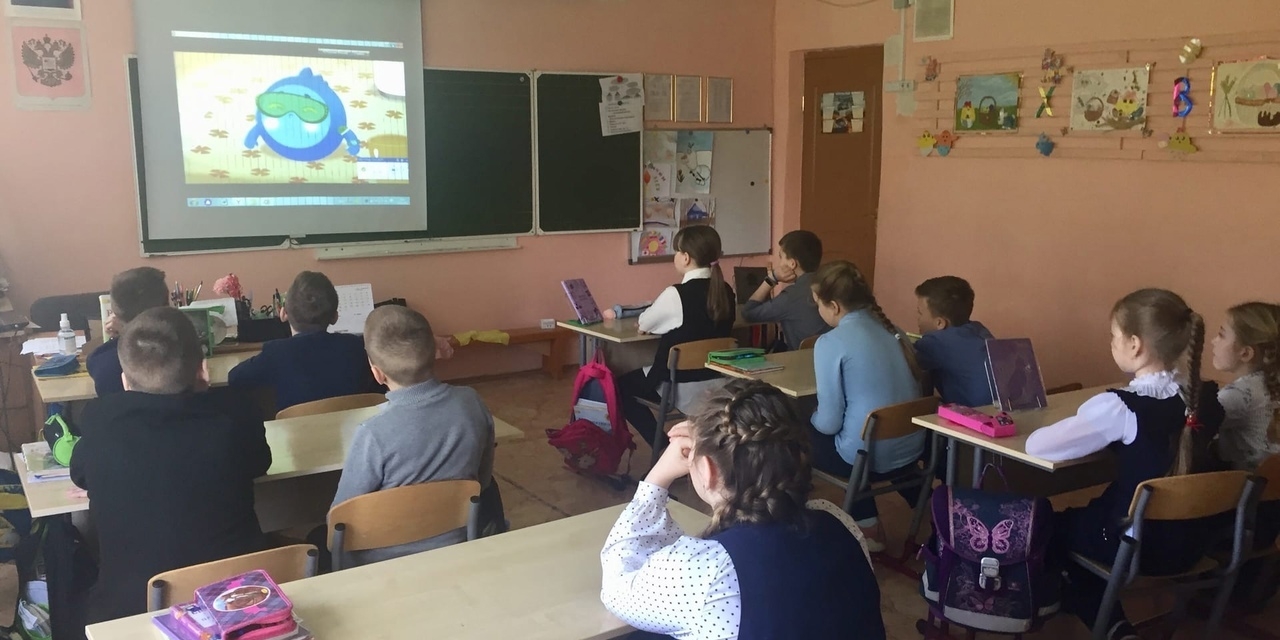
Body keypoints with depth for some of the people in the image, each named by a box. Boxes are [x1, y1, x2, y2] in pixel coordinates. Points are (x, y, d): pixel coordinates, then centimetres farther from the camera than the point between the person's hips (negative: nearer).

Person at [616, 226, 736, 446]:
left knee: (621, 386, 16)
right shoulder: (726, 291, -2)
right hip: (716, 382, 7)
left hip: (682, 387, -7)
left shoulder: (676, 294, -21)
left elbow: (644, 325, -3)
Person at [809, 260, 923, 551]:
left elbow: (830, 423, -15)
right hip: (912, 448, 7)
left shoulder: (830, 343, -16)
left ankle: (867, 525, 19)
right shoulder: (892, 329, 5)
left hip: (868, 456, -7)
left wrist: (811, 418, 9)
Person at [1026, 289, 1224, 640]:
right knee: (1085, 514, 30)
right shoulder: (1207, 397, -5)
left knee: (1055, 524, 23)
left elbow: (1037, 446, -26)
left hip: (1134, 545, -6)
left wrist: (1094, 434, -8)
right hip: (1189, 542, 6)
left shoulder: (1120, 406, -25)